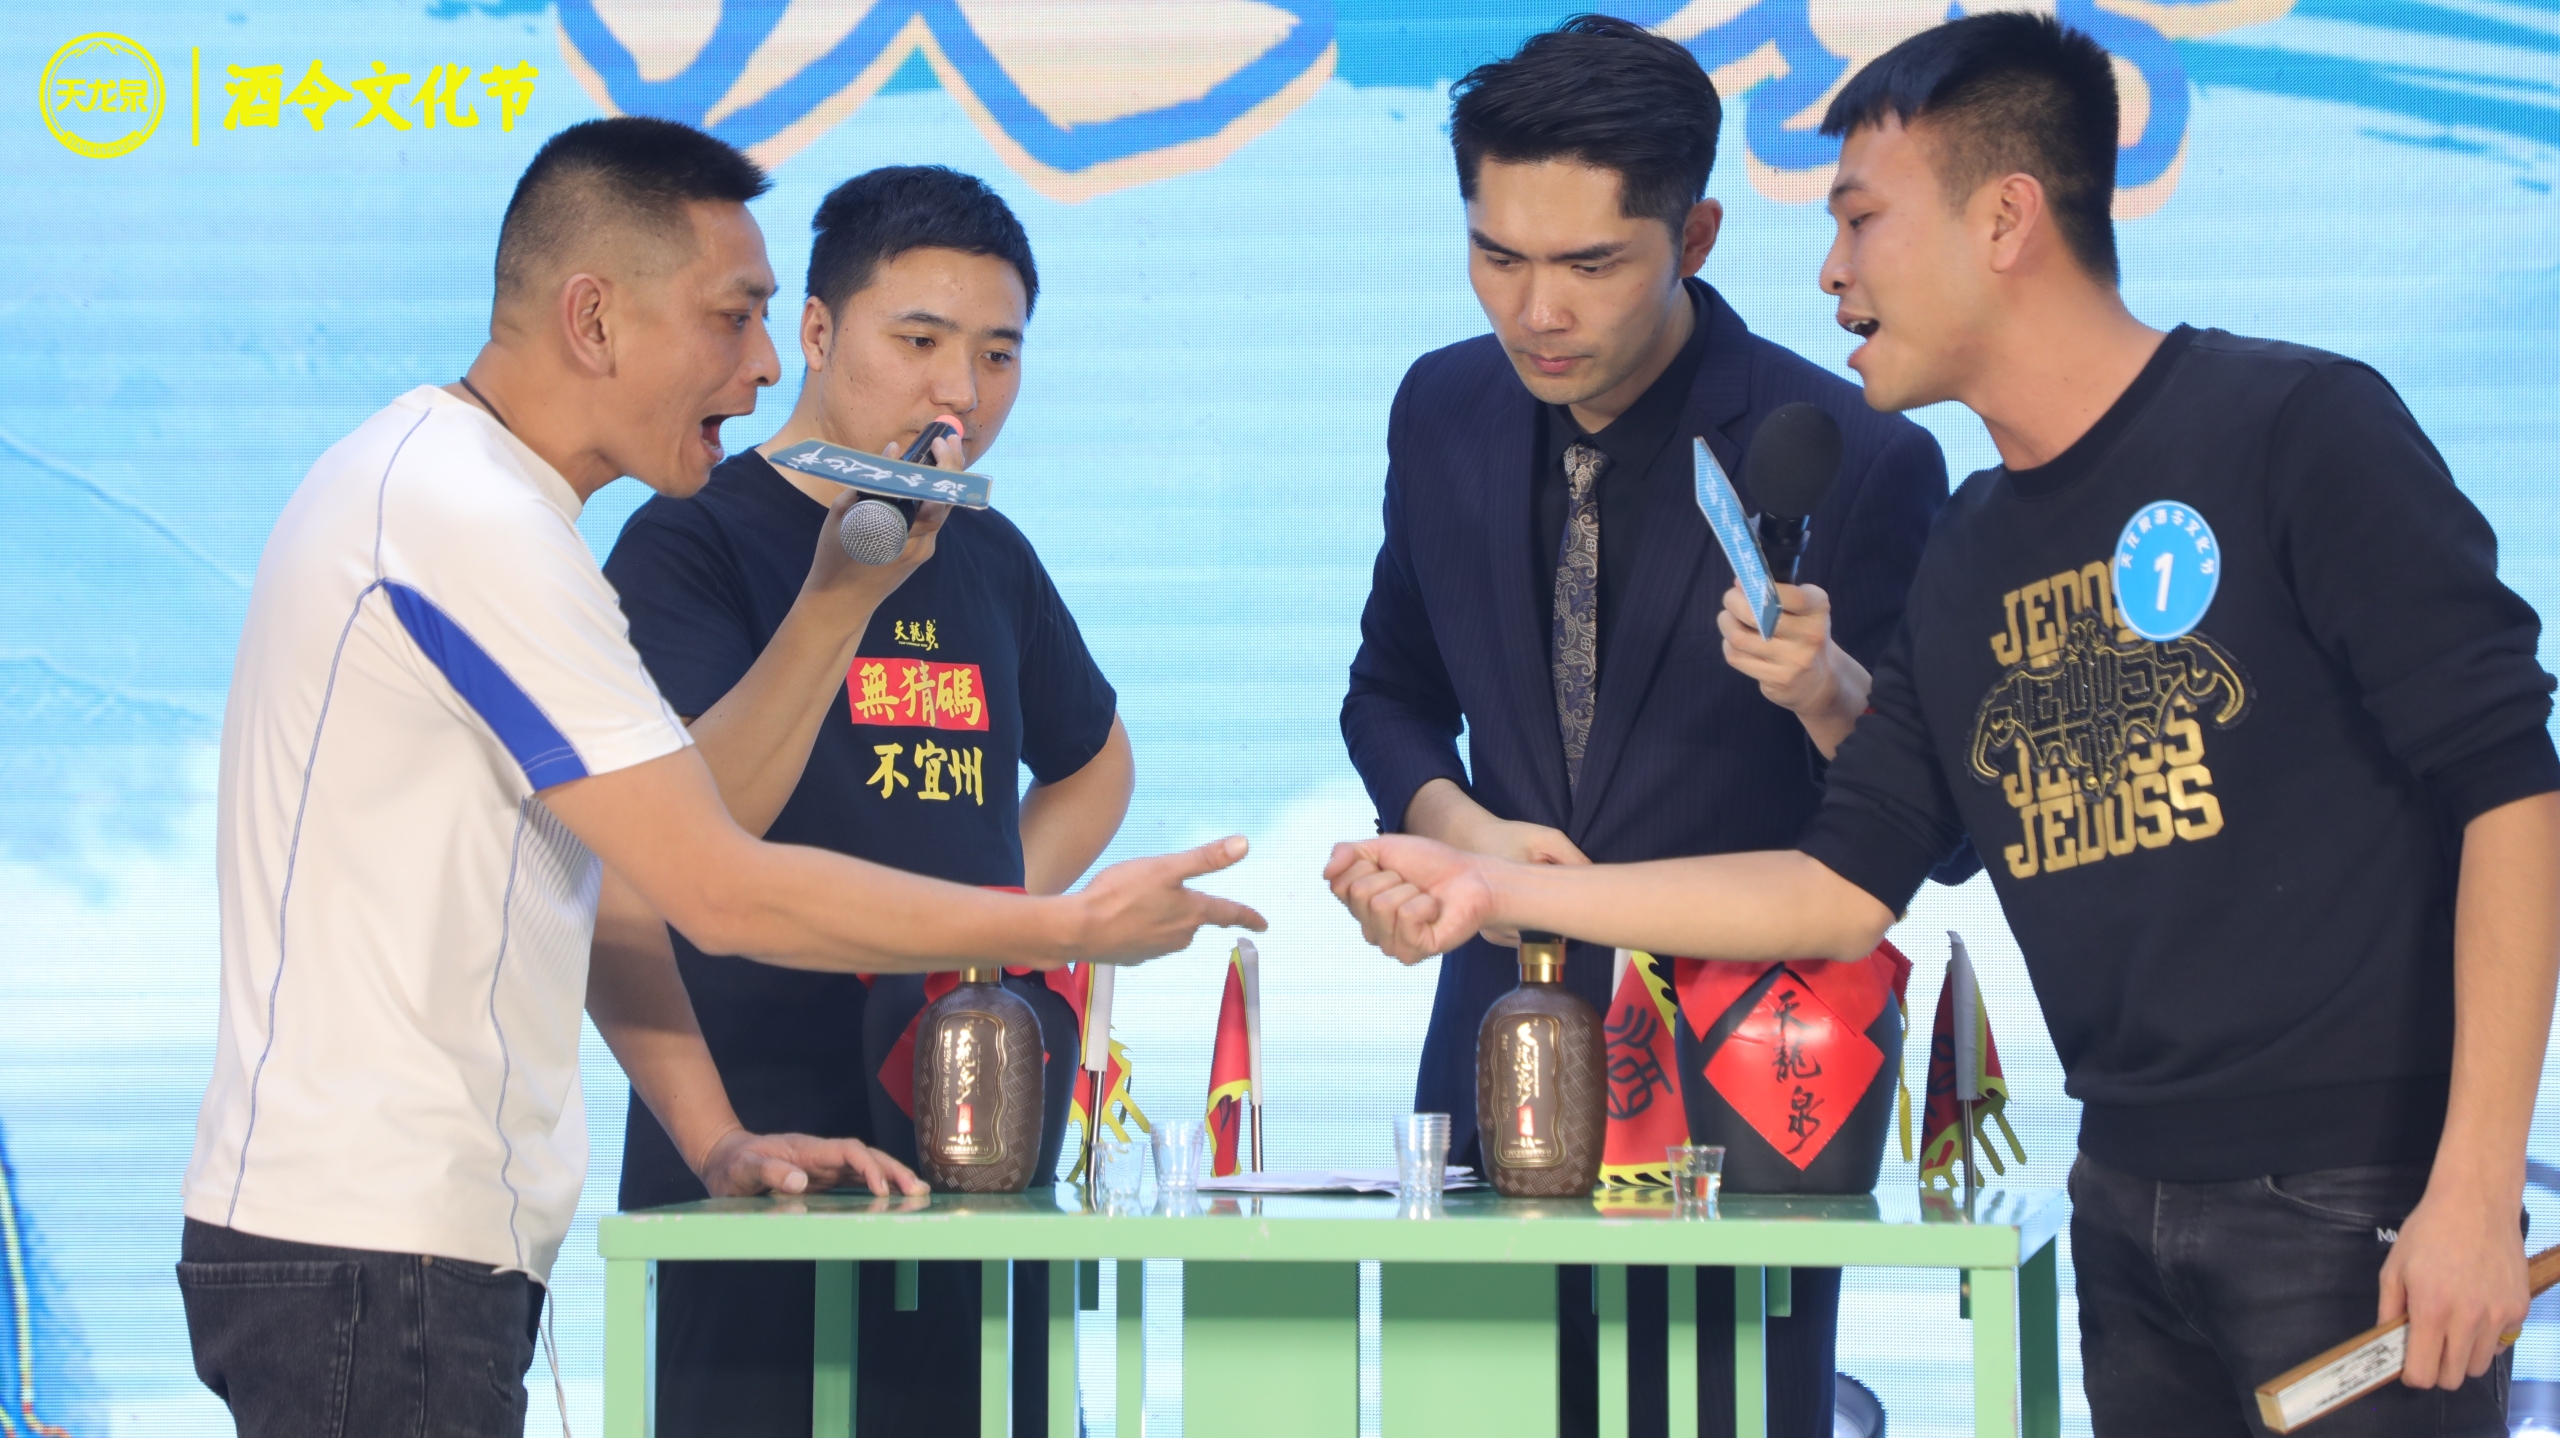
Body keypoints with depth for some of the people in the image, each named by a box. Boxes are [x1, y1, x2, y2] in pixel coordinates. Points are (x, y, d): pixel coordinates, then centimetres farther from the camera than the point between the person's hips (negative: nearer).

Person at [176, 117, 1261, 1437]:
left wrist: (717, 1141, 11)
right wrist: (1071, 927, -9)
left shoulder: (451, 487, 16)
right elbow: (723, 893, -17)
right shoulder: (472, 525, -17)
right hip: (372, 1253, -10)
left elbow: (600, 880, 19)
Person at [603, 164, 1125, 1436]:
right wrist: (844, 595, -30)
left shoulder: (988, 556, 14)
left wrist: (1009, 902, 12)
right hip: (754, 1133, -6)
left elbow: (1093, 761, 32)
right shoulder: (694, 538, -5)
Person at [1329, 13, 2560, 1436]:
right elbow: (1846, 886, 15)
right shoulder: (1969, 557, 13)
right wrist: (1501, 887, 9)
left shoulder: (2295, 429, -8)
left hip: (2358, 1204, -7)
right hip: (2130, 1205, 7)